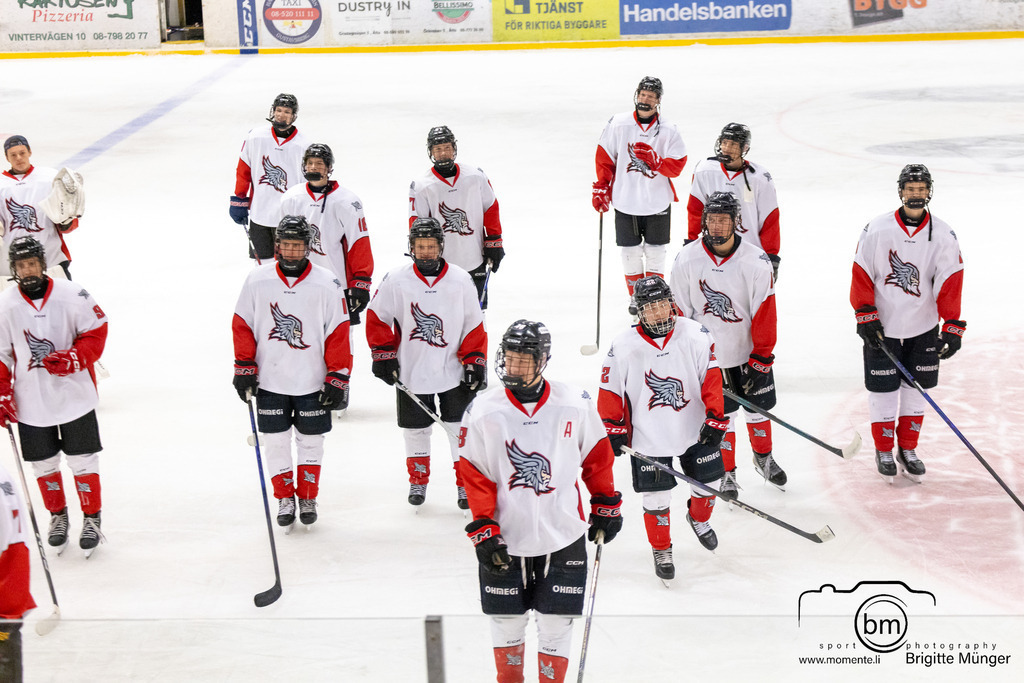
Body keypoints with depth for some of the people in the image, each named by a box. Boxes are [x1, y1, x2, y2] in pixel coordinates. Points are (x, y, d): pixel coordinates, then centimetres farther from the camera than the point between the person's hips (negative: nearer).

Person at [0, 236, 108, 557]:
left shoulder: (71, 294, -11)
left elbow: (96, 332, -4)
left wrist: (72, 358, -19)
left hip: (74, 394, -2)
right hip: (30, 401, 2)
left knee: (82, 460, 4)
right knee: (44, 463, 11)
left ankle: (92, 519, 20)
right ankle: (58, 515, 32)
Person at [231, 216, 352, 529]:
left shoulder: (326, 284, -8)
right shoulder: (258, 280, -4)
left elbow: (339, 333, -6)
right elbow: (243, 326, 4)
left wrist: (338, 379, -7)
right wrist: (244, 369, 0)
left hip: (312, 382, -1)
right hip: (270, 381, 1)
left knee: (310, 441, 10)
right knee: (276, 441, 7)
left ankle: (307, 498, 27)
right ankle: (284, 499, 23)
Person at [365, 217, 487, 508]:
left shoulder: (460, 280, -5)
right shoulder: (396, 280, -7)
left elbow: (473, 325, 1)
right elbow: (377, 318, 2)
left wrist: (475, 362, -3)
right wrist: (383, 354, -3)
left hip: (453, 372, 0)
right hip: (411, 373, 0)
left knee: (461, 429, 3)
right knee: (415, 429, 11)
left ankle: (466, 483, 17)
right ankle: (418, 481, 30)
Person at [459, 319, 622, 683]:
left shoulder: (576, 405, -6)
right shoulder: (483, 412, -8)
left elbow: (597, 457, 7)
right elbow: (475, 478, -4)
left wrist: (606, 506, 11)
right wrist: (483, 530, -9)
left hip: (563, 537, 0)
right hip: (505, 541, 0)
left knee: (556, 624, 6)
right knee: (507, 622, 12)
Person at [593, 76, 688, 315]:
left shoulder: (668, 131, -5)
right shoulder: (618, 124, -4)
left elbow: (677, 167, -6)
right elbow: (604, 157, 4)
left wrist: (655, 161, -24)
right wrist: (601, 189, 1)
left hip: (658, 203, 0)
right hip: (625, 202, 0)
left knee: (655, 251, 9)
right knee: (630, 252, 8)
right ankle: (636, 297, 24)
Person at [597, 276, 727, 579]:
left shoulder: (695, 334, -11)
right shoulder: (624, 346, -13)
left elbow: (712, 379, -8)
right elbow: (610, 391, -4)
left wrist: (715, 419, -12)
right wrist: (614, 429, -6)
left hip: (695, 430, 2)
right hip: (649, 438, -2)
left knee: (709, 483, 15)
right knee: (656, 498, 2)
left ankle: (699, 519, 48)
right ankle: (661, 551, 26)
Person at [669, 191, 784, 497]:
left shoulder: (756, 261, -14)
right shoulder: (686, 260, -11)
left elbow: (764, 312, -10)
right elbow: (679, 311, -2)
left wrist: (761, 358, -9)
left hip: (750, 351, 1)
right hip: (708, 355, -1)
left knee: (758, 409, 16)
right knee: (720, 417, 5)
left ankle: (763, 458, 42)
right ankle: (726, 473, 25)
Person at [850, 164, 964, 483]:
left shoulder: (943, 236, -5)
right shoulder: (876, 230, -9)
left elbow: (949, 283, -6)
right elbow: (861, 275, -5)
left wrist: (952, 327, -12)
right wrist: (865, 316, -11)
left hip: (923, 328, 2)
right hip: (881, 327, -2)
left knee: (916, 388, 10)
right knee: (883, 391, 3)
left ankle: (907, 449, 26)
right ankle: (883, 450, 21)